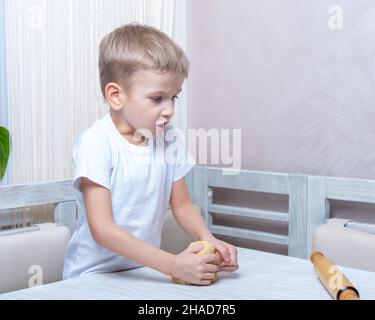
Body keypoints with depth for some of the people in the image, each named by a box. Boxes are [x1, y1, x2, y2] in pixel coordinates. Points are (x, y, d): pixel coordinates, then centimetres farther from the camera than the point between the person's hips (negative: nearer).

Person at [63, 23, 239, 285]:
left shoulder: (170, 140, 1)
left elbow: (182, 204, 11)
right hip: (94, 273, -4)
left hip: (146, 270, 5)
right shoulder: (96, 143, -16)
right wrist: (172, 265, -26)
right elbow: (102, 229, -20)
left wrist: (208, 239, -9)